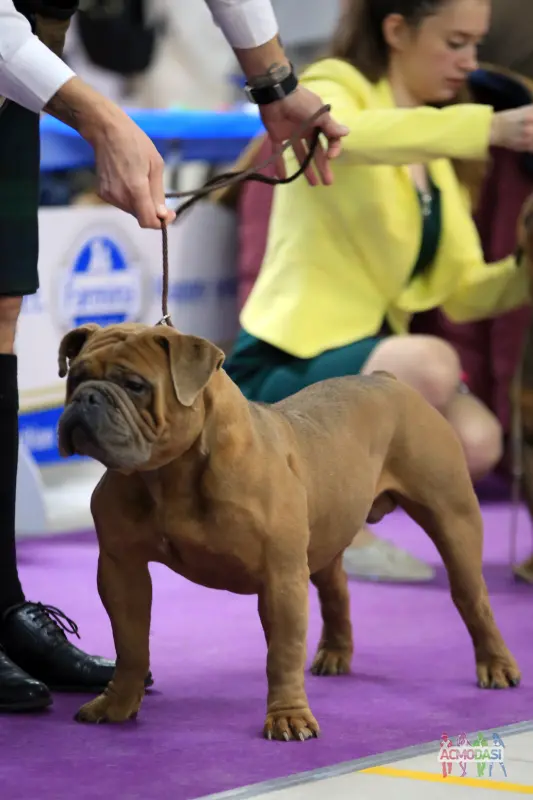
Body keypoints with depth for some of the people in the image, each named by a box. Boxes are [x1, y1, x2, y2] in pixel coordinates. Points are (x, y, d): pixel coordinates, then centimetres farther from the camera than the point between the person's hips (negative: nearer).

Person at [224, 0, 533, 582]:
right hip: (281, 370, -7)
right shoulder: (332, 91, -7)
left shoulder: (438, 155, 14)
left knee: (474, 442, -20)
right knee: (431, 364, -33)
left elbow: (462, 293, 6)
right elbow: (345, 135, -35)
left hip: (366, 369, 7)